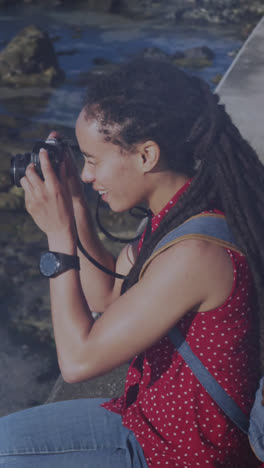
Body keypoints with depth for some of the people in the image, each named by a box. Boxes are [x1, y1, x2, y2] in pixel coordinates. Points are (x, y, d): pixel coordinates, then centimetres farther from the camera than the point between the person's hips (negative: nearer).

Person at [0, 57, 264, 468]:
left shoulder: (195, 252, -33)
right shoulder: (178, 215, -5)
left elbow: (79, 359, -26)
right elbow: (105, 297, 8)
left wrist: (59, 233, -23)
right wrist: (75, 207, -3)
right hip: (151, 415, 8)